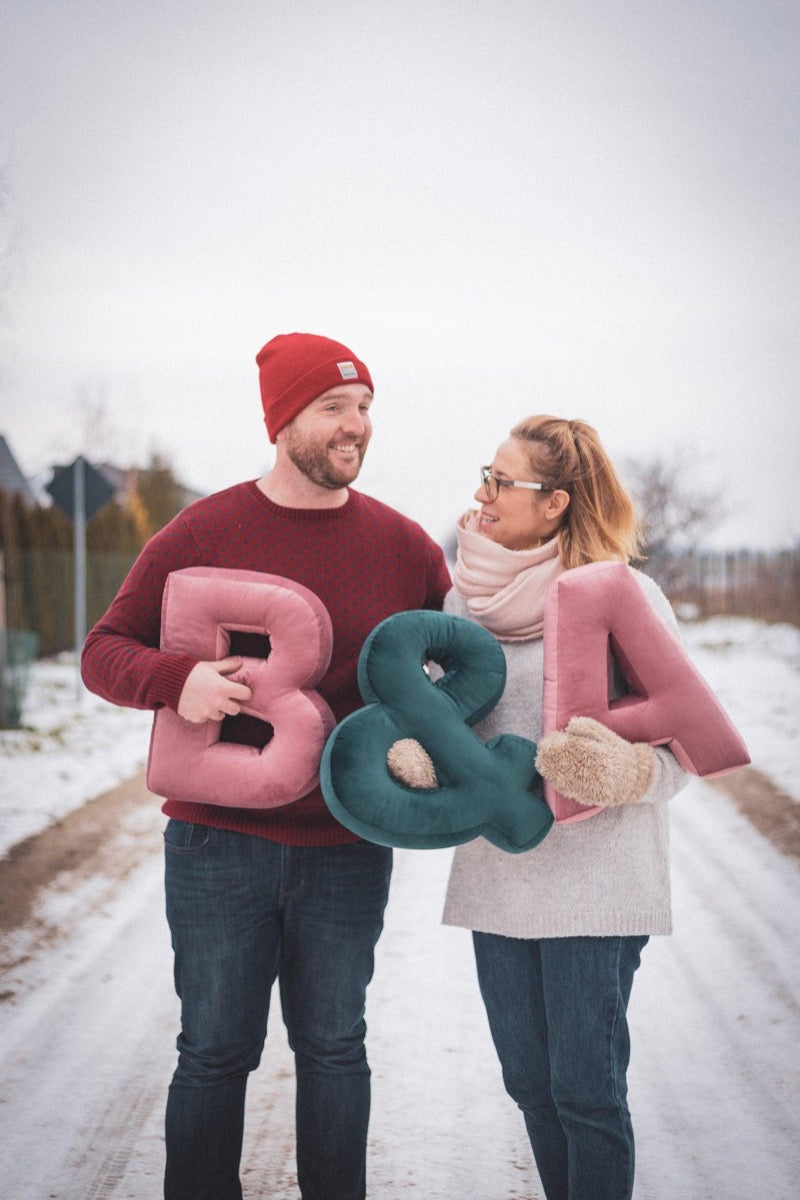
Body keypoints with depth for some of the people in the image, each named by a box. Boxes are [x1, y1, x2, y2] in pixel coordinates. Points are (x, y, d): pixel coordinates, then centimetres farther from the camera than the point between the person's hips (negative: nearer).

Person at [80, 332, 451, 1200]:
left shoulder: (402, 545, 3)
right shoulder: (201, 533, -3)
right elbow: (104, 649, 0)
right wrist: (177, 681, -21)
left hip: (348, 848, 2)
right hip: (218, 843, -2)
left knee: (334, 1046, 13)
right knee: (214, 1052, 7)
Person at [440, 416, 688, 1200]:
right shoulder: (467, 598, 7)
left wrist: (620, 771, -26)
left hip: (594, 885, -5)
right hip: (497, 876, 5)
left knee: (585, 1091, 0)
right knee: (531, 1084, 14)